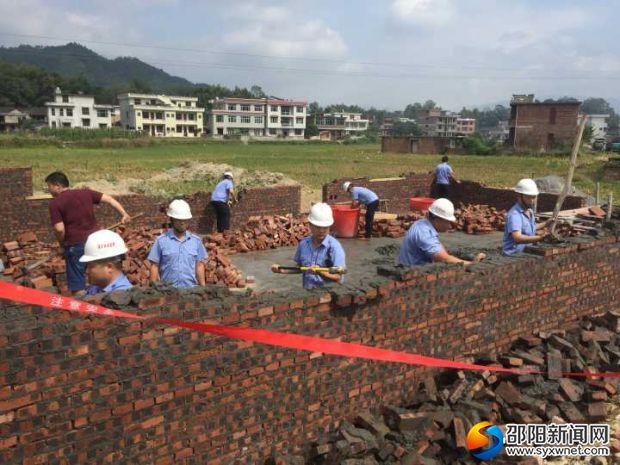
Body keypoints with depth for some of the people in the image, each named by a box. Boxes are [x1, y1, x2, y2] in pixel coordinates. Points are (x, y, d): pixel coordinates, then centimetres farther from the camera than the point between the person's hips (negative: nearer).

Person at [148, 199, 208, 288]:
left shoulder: (196, 241, 6)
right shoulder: (161, 241, 0)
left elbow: (199, 265, 9)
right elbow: (154, 266, 2)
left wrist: (203, 288, 7)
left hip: (191, 288, 2)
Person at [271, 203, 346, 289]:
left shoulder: (334, 246, -9)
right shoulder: (304, 244, 7)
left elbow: (337, 277, -11)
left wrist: (320, 272, -25)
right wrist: (282, 270, 10)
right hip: (307, 292, 4)